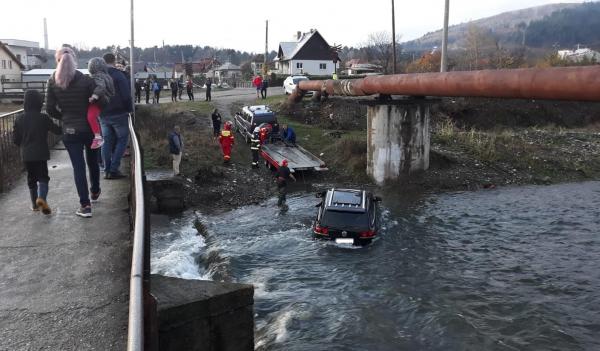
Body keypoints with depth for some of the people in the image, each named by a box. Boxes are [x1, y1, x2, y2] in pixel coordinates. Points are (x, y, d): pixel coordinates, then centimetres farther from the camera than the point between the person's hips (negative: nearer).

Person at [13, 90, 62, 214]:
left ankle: (35, 204, 21)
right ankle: (41, 198, -25)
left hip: (26, 155, 4)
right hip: (41, 154, -3)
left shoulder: (19, 119, 2)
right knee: (43, 177, 0)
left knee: (31, 178, 15)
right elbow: (56, 130, -2)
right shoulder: (43, 118, -9)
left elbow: (15, 139, 5)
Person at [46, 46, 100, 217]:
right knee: (92, 161, 20)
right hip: (90, 128, 0)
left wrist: (64, 116, 13)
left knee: (78, 166, 3)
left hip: (69, 131, 0)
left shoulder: (52, 82, -4)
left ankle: (85, 205, 0)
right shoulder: (86, 80, -10)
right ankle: (95, 192, 40)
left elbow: (50, 109, -4)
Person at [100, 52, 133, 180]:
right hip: (119, 113, -5)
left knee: (107, 141, 12)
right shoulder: (118, 75, -12)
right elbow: (126, 95, -15)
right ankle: (114, 169, -3)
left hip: (103, 115, 6)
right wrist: (130, 109, -4)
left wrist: (99, 111, 13)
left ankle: (107, 170, 11)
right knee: (122, 139, 5)